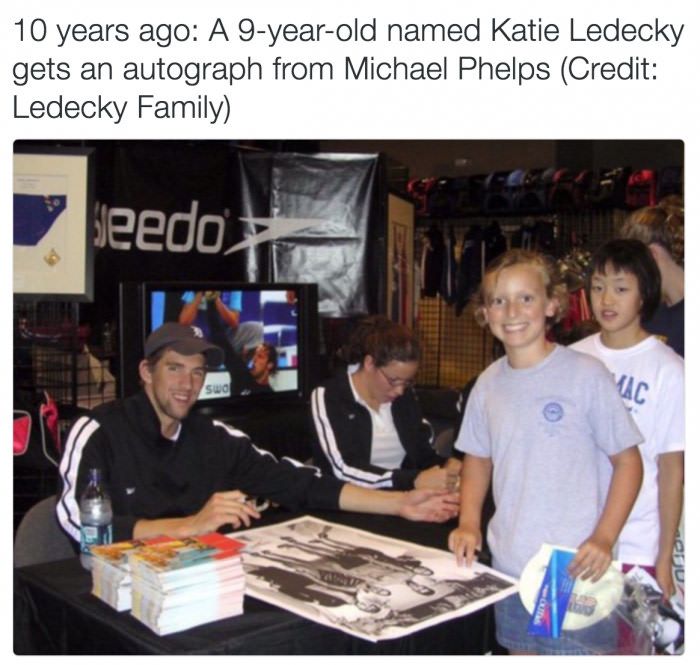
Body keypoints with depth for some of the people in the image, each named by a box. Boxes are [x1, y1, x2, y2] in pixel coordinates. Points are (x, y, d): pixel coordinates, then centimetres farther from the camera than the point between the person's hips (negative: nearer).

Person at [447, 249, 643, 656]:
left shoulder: (586, 374, -11)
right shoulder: (489, 384, 3)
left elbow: (628, 460, -7)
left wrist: (604, 539, -16)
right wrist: (469, 523, 2)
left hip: (576, 570, -5)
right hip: (508, 564, 5)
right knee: (520, 651, 18)